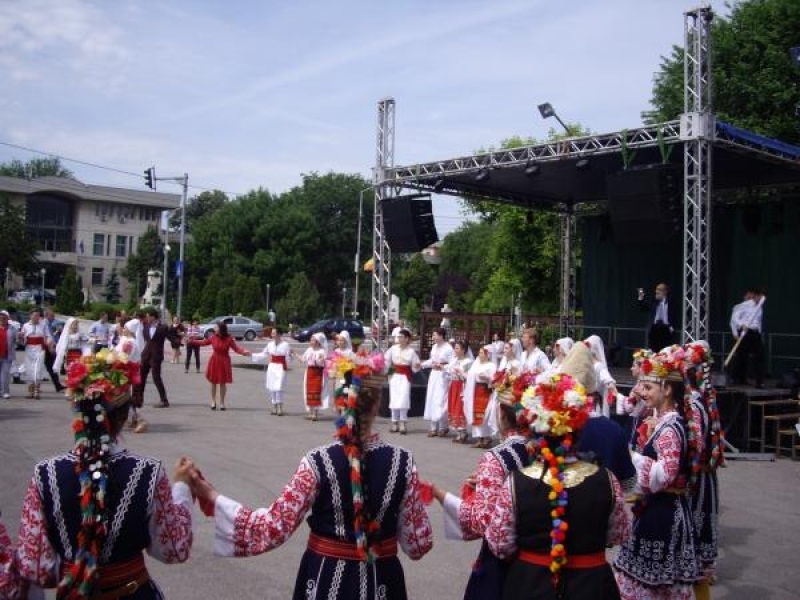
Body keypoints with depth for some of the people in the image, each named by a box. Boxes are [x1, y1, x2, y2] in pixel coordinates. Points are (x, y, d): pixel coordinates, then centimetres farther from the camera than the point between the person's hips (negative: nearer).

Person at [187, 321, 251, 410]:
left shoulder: (229, 339, -12)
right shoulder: (213, 337, -5)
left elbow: (236, 348, -14)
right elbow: (203, 342, 8)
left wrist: (244, 352, -32)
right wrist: (191, 342, 10)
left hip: (224, 362, -2)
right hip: (214, 362, 2)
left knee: (223, 383, 5)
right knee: (213, 381, 7)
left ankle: (222, 402, 17)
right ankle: (213, 401, 21)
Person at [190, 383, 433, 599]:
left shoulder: (317, 462, -17)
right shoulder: (402, 462, -13)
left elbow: (274, 528, -18)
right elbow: (419, 544, -8)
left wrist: (213, 497, -10)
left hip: (326, 579, -1)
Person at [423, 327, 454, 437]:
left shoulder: (448, 348, -14)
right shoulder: (434, 347, 10)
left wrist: (441, 366, -23)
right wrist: (422, 364, 10)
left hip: (443, 376, -8)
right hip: (433, 375, 8)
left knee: (440, 401, -7)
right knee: (431, 400, 6)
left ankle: (443, 427, 7)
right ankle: (434, 428, 13)